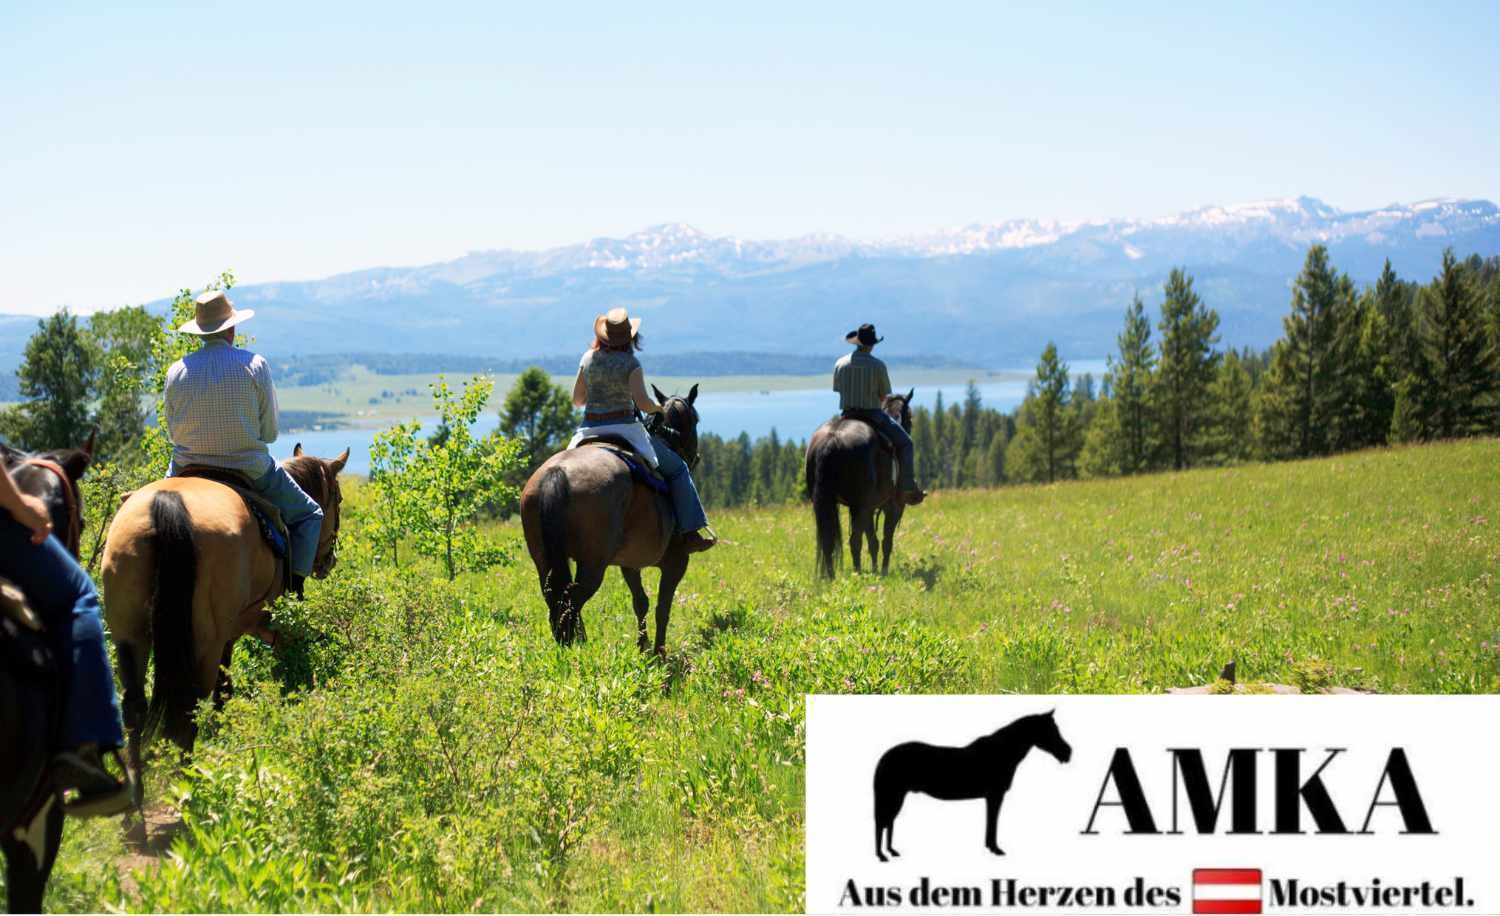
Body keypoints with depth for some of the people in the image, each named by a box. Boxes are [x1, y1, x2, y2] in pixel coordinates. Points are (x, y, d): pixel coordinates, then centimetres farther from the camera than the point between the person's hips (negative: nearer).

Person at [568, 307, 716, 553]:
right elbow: (642, 403, -17)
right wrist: (657, 408, 4)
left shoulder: (588, 358, 5)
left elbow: (576, 400, 11)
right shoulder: (631, 363, -10)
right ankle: (690, 534, 1)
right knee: (677, 468, 8)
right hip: (623, 429, -5)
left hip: (589, 431, 5)